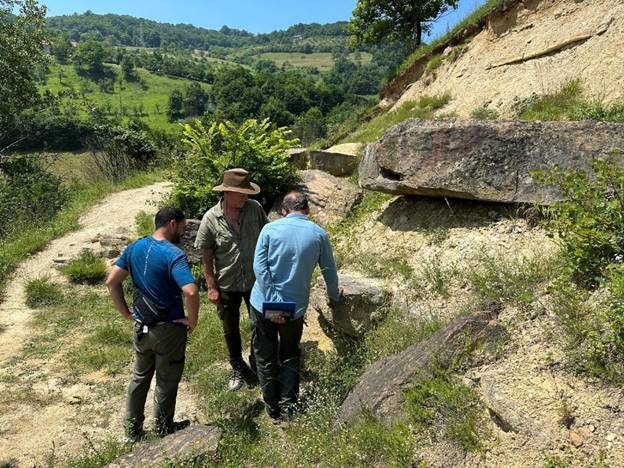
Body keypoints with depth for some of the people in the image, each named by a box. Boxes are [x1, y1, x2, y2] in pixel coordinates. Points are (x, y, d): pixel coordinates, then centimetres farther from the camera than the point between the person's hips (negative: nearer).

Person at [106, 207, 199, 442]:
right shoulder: (174, 255, -23)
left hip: (141, 326, 6)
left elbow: (112, 281, 3)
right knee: (167, 381, 14)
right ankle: (164, 430, 33)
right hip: (169, 329, -6)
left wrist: (126, 313, 8)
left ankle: (132, 430, 37)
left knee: (140, 377, 23)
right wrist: (192, 321, -19)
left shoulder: (134, 247, 0)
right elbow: (191, 292, -36)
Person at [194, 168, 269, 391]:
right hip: (227, 285, -1)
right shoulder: (211, 219, -16)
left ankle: (256, 362, 44)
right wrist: (211, 287, -8)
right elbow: (207, 256, -8)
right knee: (231, 329, 17)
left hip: (256, 280, 2)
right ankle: (237, 367, 42)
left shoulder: (255, 208, -11)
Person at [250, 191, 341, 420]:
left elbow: (259, 267, -13)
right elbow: (329, 272, 6)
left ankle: (272, 407, 29)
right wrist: (334, 296, 25)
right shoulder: (319, 234, -1)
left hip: (264, 304, 0)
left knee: (266, 357, 17)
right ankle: (288, 407, 20)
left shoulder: (270, 229, -4)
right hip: (296, 307, 1)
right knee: (290, 357, 22)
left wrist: (272, 304, -14)